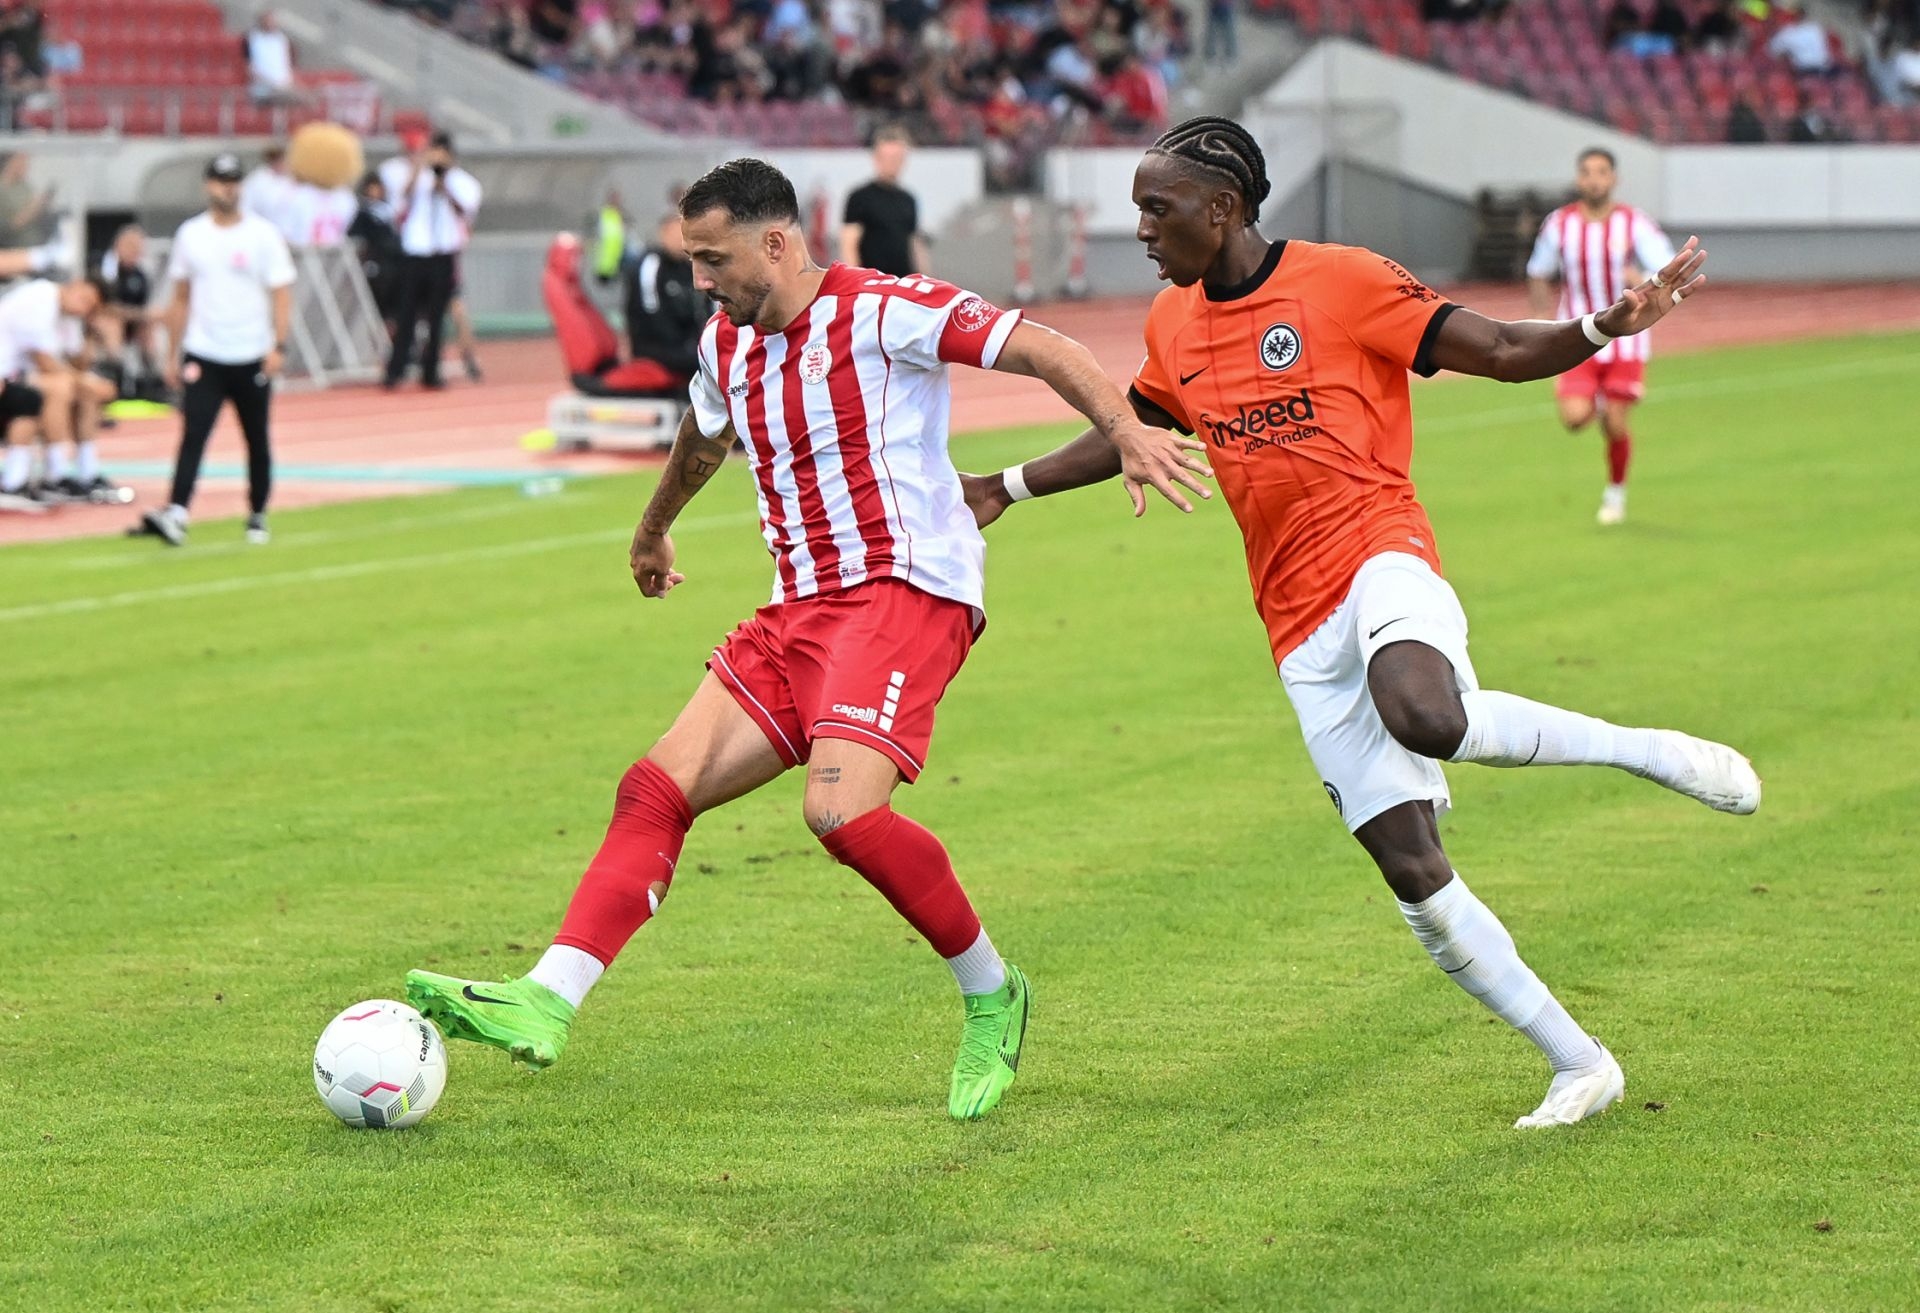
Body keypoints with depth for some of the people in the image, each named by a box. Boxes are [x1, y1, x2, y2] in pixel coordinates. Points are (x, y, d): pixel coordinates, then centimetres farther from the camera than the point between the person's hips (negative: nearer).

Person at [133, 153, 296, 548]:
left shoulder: (264, 234, -1)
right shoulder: (190, 234, 6)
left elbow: (281, 294, -4)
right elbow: (180, 300, 13)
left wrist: (279, 347, -17)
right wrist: (172, 356, 10)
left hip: (252, 358, -1)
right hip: (203, 356, 1)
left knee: (258, 440, 8)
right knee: (193, 434, -13)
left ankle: (257, 516, 21)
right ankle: (175, 515, -25)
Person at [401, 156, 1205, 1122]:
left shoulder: (881, 312, -8)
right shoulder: (726, 344, 15)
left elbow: (1041, 350, -12)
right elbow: (703, 436, 38)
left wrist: (1125, 432, -29)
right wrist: (653, 529, 56)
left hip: (906, 588, -8)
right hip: (798, 610, 8)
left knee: (840, 809, -26)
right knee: (657, 789, -7)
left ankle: (990, 993, -5)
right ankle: (545, 1004, -12)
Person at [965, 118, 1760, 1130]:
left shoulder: (1343, 282, -4)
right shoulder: (1173, 325, 13)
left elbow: (1501, 352, -5)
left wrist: (1606, 326, -22)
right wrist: (1008, 488, 32)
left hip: (1378, 555, -5)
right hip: (1301, 629, 5)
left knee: (1422, 714, -41)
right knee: (1412, 872, -3)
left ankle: (1651, 752, -17)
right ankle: (1577, 1064, 8)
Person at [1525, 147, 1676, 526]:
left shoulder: (1634, 225, -7)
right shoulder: (1559, 225, -1)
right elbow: (1538, 275, 14)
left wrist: (1643, 281, -33)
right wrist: (1542, 315, -1)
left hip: (1624, 338, -1)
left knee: (1616, 426, -1)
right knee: (1574, 417, -17)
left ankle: (1616, 491, 25)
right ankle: (1594, 404, 21)